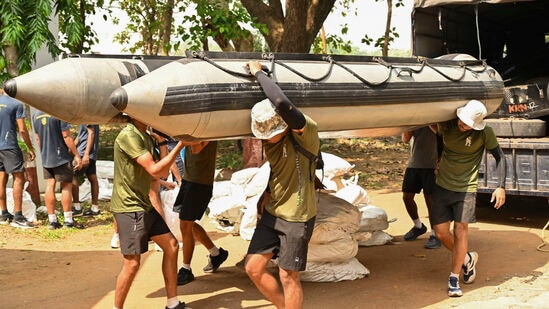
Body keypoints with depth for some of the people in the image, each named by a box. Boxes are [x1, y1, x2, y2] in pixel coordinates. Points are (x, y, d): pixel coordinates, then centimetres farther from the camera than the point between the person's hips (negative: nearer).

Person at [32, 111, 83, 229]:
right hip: (61, 157, -6)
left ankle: (52, 220, 10)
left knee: (49, 186, 7)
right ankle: (68, 220, 7)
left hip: (45, 158, 6)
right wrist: (76, 155, -9)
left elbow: (38, 138, 14)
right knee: (66, 186, 3)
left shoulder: (36, 115, 6)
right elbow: (67, 136, -15)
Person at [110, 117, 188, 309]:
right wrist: (180, 145, -19)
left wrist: (161, 142, 4)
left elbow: (163, 173, 9)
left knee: (171, 246, 11)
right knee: (132, 263, -9)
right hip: (129, 208, -10)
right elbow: (155, 170, -23)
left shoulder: (147, 137, 11)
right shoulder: (128, 136, -17)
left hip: (144, 206, 10)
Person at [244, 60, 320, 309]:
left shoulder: (306, 133, -22)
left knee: (288, 277, 3)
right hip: (272, 213, 7)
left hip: (297, 218, -7)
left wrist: (259, 73, -29)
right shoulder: (268, 136, 0)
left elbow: (282, 103, -41)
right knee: (253, 268, 8)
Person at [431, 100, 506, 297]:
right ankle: (467, 259, 30)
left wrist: (501, 187, -12)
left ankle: (454, 278, 7)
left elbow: (499, 156, -5)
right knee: (440, 232, 3)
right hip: (442, 185, 3)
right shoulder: (446, 125, -7)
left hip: (466, 188, -3)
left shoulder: (484, 133, -14)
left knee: (460, 231, -7)